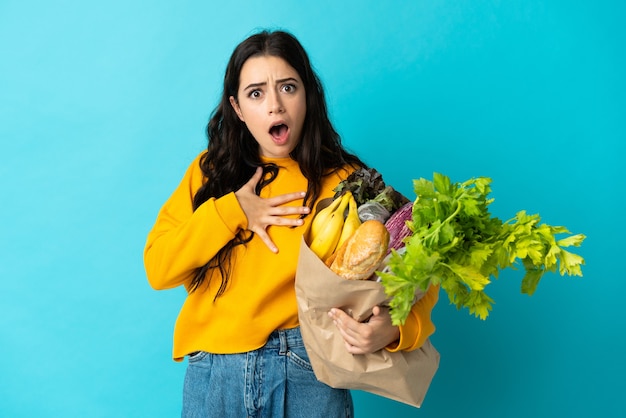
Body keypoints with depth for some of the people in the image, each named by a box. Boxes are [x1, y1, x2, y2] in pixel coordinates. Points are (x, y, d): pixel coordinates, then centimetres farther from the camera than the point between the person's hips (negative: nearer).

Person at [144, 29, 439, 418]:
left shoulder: (342, 180, -4)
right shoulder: (209, 172, 5)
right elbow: (158, 269, -1)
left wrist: (392, 329, -28)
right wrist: (230, 212, -11)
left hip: (307, 369, -2)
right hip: (212, 371, 2)